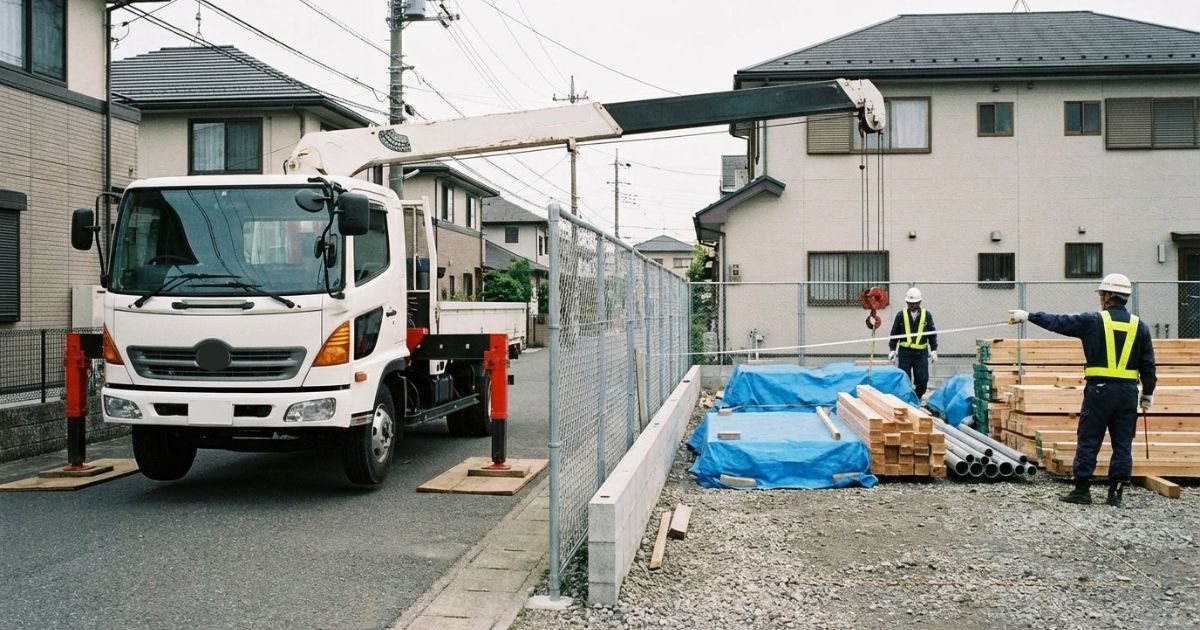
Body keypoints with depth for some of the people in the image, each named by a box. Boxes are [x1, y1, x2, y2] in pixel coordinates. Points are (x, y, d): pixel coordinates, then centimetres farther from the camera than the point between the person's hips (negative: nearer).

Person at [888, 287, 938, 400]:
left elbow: (932, 334, 8)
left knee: (922, 380, 0)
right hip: (904, 352, 0)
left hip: (921, 352, 1)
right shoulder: (901, 315, 2)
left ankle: (917, 400, 19)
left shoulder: (927, 315, 4)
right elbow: (894, 334, 7)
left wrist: (934, 350, 2)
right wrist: (892, 349, 1)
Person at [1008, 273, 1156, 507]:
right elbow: (1148, 364, 8)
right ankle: (1116, 493, 9)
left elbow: (1058, 322, 4)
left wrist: (1028, 316, 15)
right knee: (1123, 443, 8)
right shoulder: (1139, 326, 7)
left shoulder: (1093, 321, -4)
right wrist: (1148, 393, 17)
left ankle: (1082, 489, 4)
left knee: (1088, 440, 2)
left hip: (1100, 389, -3)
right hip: (1128, 391, 4)